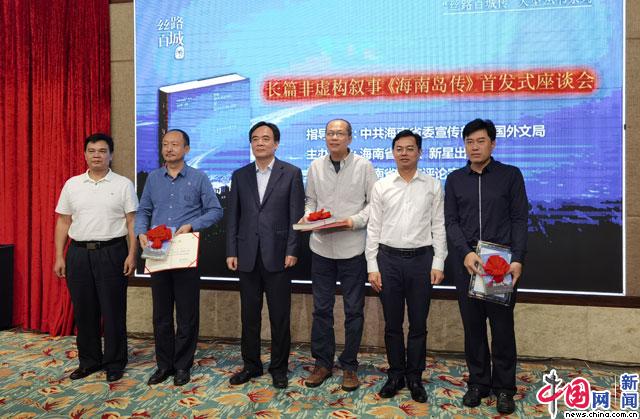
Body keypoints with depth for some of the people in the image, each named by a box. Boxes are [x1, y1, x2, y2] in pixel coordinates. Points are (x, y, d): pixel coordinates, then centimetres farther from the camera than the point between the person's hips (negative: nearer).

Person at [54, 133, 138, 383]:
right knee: (83, 310, 10)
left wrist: (132, 254, -10)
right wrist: (59, 257, 6)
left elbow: (132, 222, -2)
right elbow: (63, 222, 11)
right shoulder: (72, 185, 9)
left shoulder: (123, 185, 0)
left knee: (113, 310, 3)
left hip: (112, 252, -3)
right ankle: (89, 360, 26)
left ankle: (115, 363, 17)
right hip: (78, 253, 3)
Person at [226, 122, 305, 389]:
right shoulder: (240, 175, 10)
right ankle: (251, 365, 28)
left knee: (280, 316, 6)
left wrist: (292, 250, -10)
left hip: (277, 254, -3)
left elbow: (296, 215, -3)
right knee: (249, 315, 12)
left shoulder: (291, 173, 0)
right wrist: (231, 252, 3)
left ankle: (279, 368, 21)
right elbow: (233, 216, 9)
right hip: (248, 256, 3)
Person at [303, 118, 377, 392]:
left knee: (353, 309, 8)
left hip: (352, 247, -2)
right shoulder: (315, 167, 6)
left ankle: (349, 366, 23)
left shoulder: (364, 166, -3)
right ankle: (322, 363, 26)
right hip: (321, 246, 3)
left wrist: (355, 221, -18)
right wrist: (308, 215, -7)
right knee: (321, 308, 11)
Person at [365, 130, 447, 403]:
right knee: (392, 324, 11)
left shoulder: (433, 186, 3)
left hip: (421, 258, 0)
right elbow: (373, 228, 3)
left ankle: (415, 377, 26)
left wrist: (438, 264, -4)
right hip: (388, 258, 1)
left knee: (418, 325, 9)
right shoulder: (381, 186, 4)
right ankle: (395, 375, 27)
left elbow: (438, 227, 3)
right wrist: (372, 266, -2)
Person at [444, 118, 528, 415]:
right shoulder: (454, 179, 9)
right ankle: (478, 382, 23)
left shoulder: (511, 175, 4)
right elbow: (451, 222, 3)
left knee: (502, 324, 4)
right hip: (466, 262, 2)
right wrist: (466, 252, -13)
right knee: (472, 324, 8)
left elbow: (519, 220, 0)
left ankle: (504, 387, 19)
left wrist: (517, 259, -12)